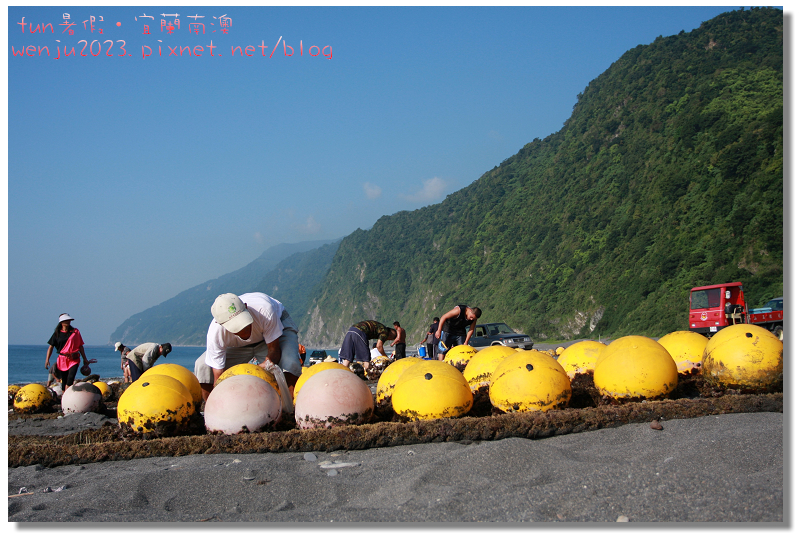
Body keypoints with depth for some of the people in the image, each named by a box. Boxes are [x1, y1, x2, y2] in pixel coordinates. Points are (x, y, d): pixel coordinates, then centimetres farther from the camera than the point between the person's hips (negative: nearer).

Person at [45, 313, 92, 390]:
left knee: (70, 378, -19)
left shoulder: (75, 332, 7)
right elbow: (51, 346, 6)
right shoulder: (57, 333, 6)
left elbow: (80, 346, 11)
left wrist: (85, 359, 11)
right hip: (62, 360, 1)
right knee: (64, 381, 5)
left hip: (74, 359, -1)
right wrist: (47, 359, -5)